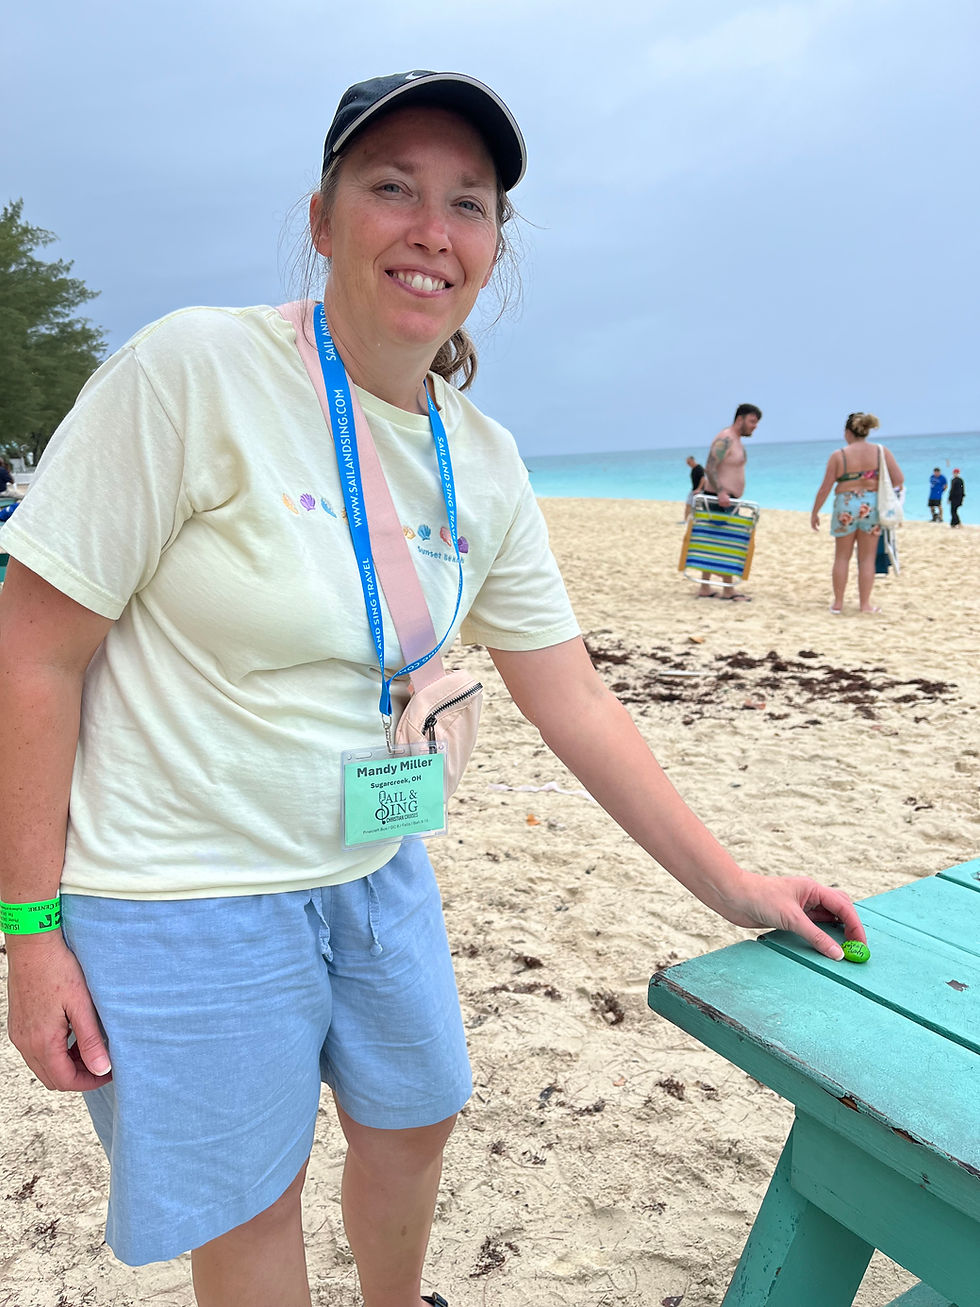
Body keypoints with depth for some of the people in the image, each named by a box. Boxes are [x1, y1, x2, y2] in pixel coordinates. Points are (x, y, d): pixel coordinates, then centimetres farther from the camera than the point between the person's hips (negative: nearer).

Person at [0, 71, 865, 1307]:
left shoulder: (484, 464, -2)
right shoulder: (192, 372, -19)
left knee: (413, 1122, 24)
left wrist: (731, 885, 1)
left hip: (377, 873, 6)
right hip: (184, 901, -5)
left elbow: (573, 704, 1)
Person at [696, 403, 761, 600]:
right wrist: (721, 492, -35)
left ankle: (705, 588, 14)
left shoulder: (736, 440, 18)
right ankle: (728, 589, -2)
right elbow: (710, 468, -24)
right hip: (720, 499, -10)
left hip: (727, 499, 10)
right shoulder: (725, 440, -15)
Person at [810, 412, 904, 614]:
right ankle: (865, 604, 13)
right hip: (871, 506, 1)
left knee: (842, 557, 11)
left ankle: (838, 603, 16)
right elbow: (899, 479, -4)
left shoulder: (838, 455, -5)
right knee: (867, 558, 9)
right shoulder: (881, 451, 1)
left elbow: (825, 488, -4)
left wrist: (815, 512, 5)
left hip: (846, 506, -1)